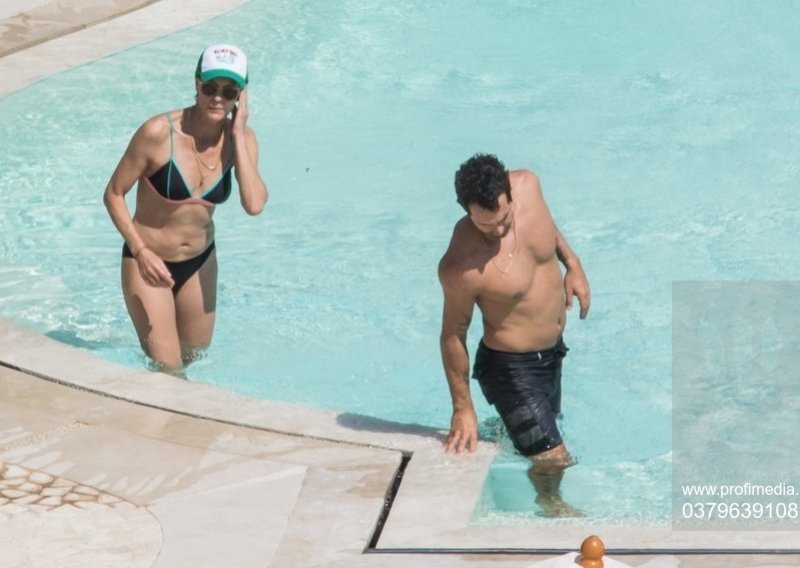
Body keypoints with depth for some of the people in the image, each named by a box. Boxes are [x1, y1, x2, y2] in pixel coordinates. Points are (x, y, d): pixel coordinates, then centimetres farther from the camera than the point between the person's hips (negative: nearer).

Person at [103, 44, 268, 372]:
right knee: (167, 371, -7)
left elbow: (254, 204, -26)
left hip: (200, 262, 5)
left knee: (194, 358, 22)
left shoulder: (240, 138, -10)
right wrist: (141, 252, -23)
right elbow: (113, 194, -14)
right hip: (149, 261, -5)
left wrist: (238, 135, -24)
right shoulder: (159, 133, -23)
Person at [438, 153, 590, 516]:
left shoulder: (527, 185, -19)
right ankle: (549, 502, 31)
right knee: (553, 459, -3)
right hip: (511, 367, -7)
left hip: (552, 350, 7)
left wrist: (572, 263, 3)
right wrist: (462, 409, -12)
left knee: (549, 420, 28)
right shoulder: (461, 266, -35)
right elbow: (453, 335, -19)